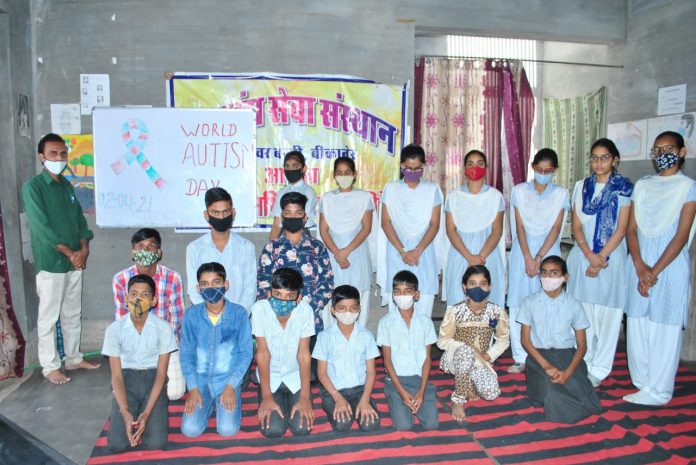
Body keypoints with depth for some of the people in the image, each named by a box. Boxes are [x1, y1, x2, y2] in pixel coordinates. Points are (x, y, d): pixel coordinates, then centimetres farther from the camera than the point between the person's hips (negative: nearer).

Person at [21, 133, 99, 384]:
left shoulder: (67, 185, 11)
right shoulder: (32, 187, -10)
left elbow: (79, 219, 11)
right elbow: (41, 227, -16)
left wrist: (84, 249, -5)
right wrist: (70, 253, -15)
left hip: (75, 262, 7)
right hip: (50, 264, -6)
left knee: (73, 314, 15)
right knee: (49, 317, 4)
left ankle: (73, 358, 28)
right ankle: (50, 366, 15)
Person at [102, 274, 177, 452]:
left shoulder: (162, 328, -11)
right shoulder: (114, 329, -9)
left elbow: (161, 373, -9)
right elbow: (116, 375, -7)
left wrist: (146, 413, -20)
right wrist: (125, 412, -22)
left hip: (153, 379, -1)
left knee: (155, 442, -17)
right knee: (117, 443, -17)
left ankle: (145, 413, 14)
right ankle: (133, 413, 14)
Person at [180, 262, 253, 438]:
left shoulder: (239, 313, -9)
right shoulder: (191, 315, -4)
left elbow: (246, 353, -6)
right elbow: (186, 354, 1)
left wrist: (230, 386, -14)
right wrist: (193, 388, -9)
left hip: (229, 379, -1)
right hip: (201, 380, 2)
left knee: (227, 429, -17)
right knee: (190, 429, -14)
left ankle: (231, 396, 14)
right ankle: (210, 403, 16)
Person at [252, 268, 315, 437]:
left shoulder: (305, 310, -23)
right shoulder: (260, 309, -23)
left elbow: (304, 354, -16)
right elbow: (263, 353, -17)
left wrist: (305, 397, -18)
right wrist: (267, 396, -17)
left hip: (296, 376, 0)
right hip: (270, 376, 0)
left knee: (302, 428, -12)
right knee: (272, 430, -14)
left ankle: (291, 401, 21)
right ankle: (279, 400, 19)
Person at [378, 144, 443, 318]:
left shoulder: (432, 189, 5)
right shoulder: (391, 189, 6)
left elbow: (434, 224, 1)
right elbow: (386, 223, 2)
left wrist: (417, 251, -10)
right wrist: (403, 251, -8)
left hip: (423, 253, 0)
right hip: (397, 253, 0)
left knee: (423, 307, -3)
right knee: (396, 306, -1)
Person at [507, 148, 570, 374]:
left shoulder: (561, 194, 4)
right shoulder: (519, 191, 4)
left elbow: (556, 229, -3)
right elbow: (519, 227, -1)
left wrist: (539, 258, -12)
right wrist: (528, 258, -10)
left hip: (548, 253, 0)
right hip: (523, 252, 1)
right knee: (518, 306, 0)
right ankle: (521, 358, 9)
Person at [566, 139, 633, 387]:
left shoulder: (624, 187, 0)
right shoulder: (581, 186, 8)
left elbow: (621, 229, -5)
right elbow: (576, 227, 4)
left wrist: (601, 258, -11)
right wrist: (590, 255, -10)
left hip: (611, 258, -2)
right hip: (582, 256, 3)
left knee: (607, 314, 2)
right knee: (582, 313, 5)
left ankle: (598, 370, 12)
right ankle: (582, 365, 18)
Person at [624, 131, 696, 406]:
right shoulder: (642, 185, 10)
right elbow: (631, 229, 5)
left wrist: (654, 271, -12)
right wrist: (639, 266, -9)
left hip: (670, 267, -4)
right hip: (639, 264, 4)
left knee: (664, 329, 2)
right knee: (637, 326, 8)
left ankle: (658, 391, 13)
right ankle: (642, 382, 22)